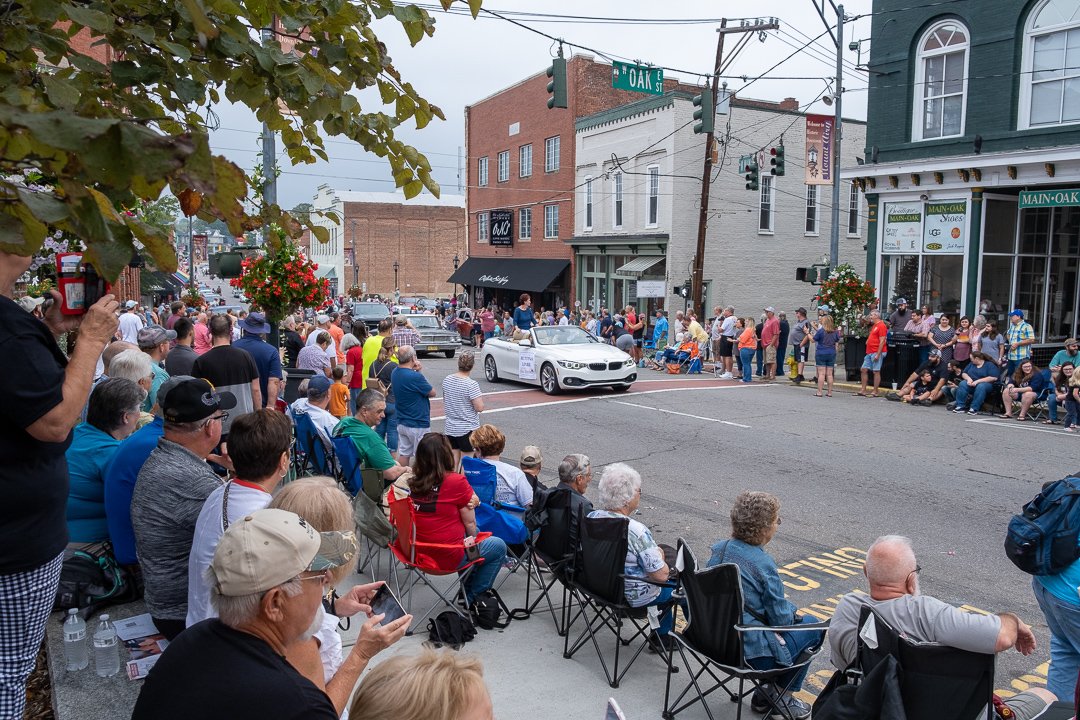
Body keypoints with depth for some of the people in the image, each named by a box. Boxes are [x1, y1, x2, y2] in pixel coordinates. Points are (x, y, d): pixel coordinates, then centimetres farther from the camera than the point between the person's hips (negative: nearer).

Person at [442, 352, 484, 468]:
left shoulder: (446, 380, 0)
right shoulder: (471, 384, -20)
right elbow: (480, 407, -20)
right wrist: (480, 398, -1)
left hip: (450, 428, 6)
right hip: (467, 429, -6)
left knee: (453, 460, 14)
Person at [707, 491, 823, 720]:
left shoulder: (719, 549, -1)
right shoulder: (763, 563, -23)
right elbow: (780, 618, -14)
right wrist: (793, 612, 8)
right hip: (751, 652, -7)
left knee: (796, 619, 27)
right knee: (813, 627, 13)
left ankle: (765, 695, 30)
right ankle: (779, 694, 22)